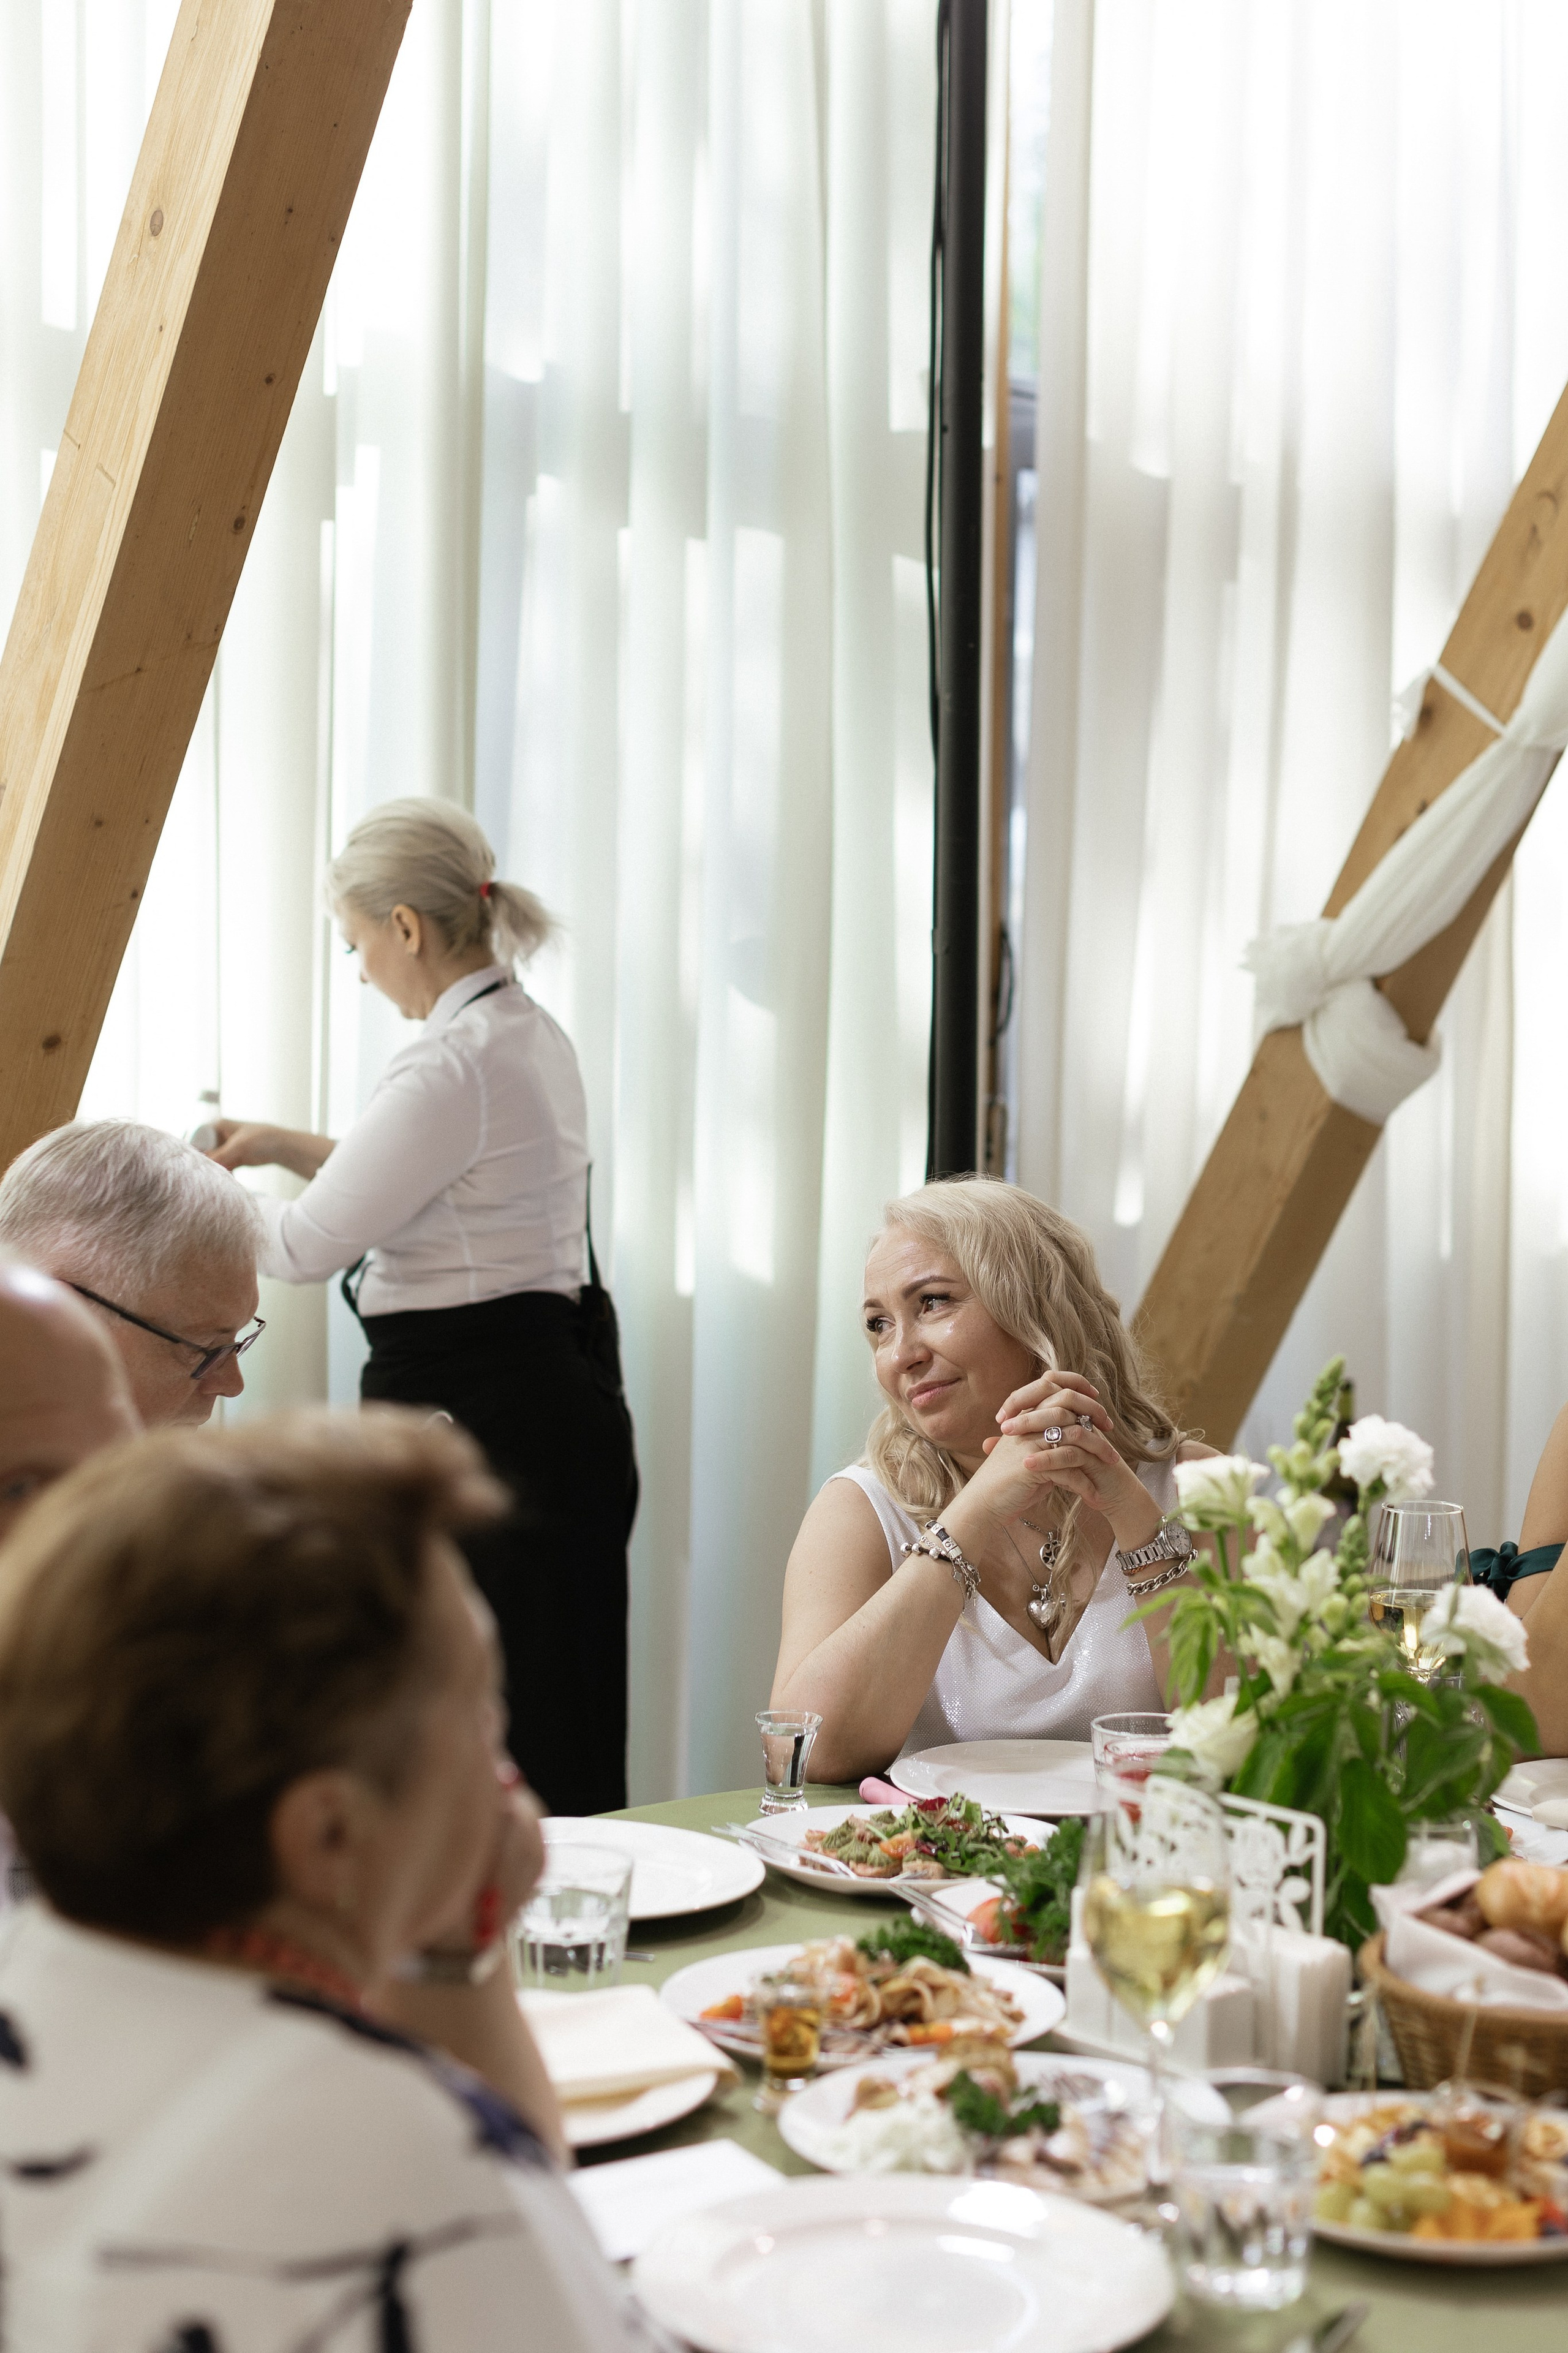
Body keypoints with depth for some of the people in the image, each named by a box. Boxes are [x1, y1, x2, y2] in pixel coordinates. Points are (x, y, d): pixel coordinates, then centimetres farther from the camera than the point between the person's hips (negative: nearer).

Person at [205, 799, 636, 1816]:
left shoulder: (454, 1065, -18)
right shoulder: (532, 1034, 13)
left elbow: (311, 1244, -14)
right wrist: (282, 1143, 25)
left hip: (482, 1418, -10)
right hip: (552, 1393, 10)